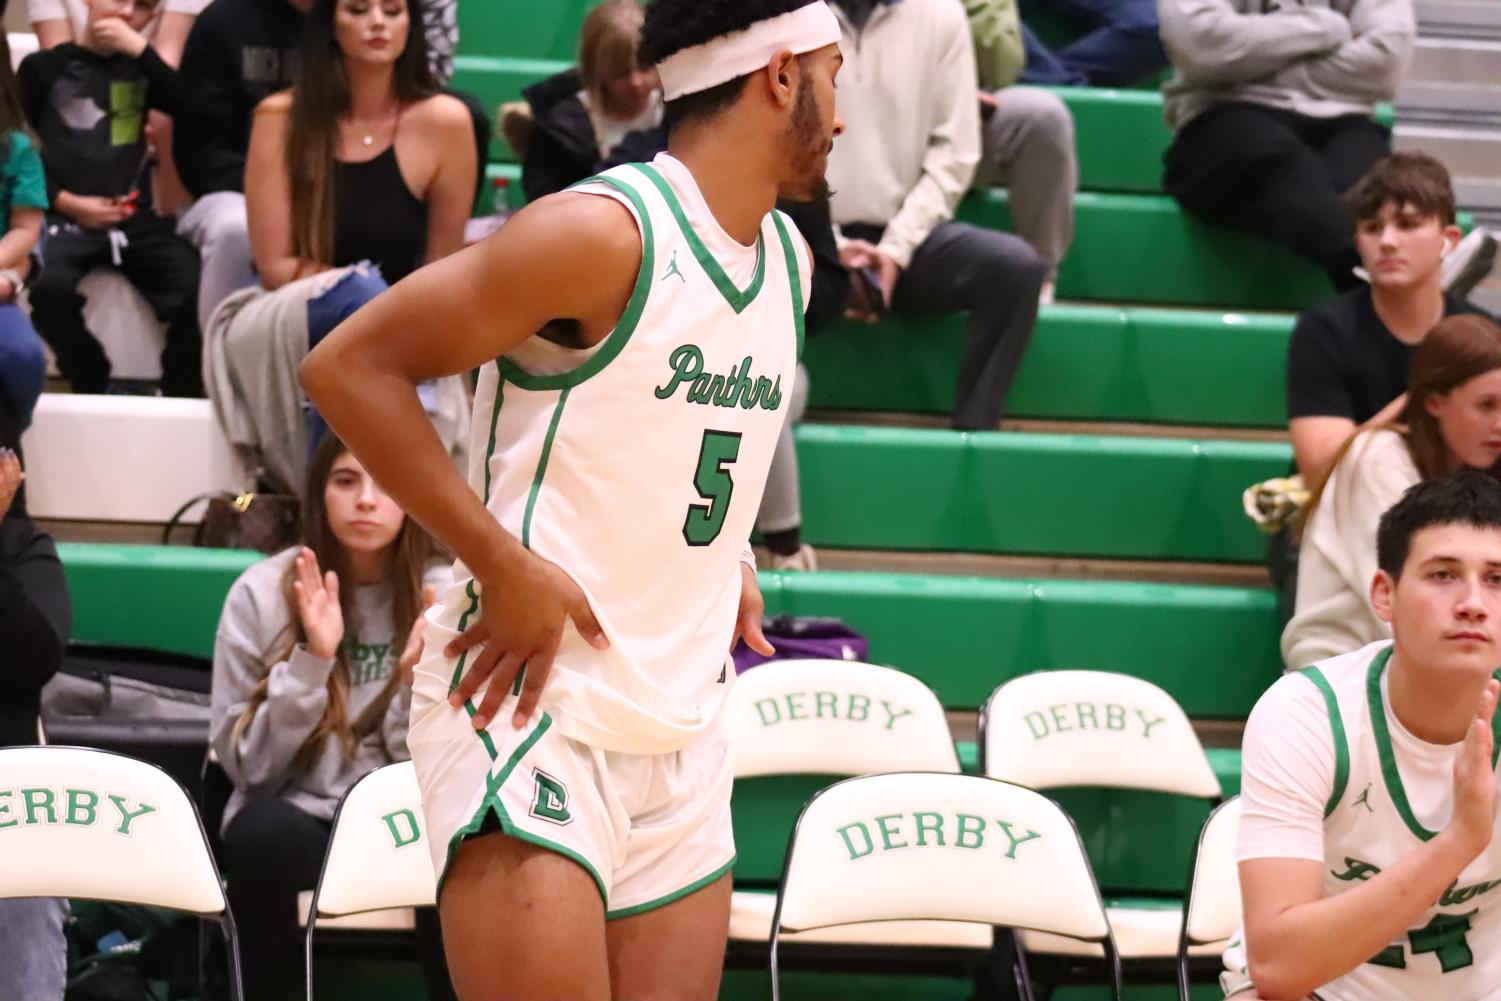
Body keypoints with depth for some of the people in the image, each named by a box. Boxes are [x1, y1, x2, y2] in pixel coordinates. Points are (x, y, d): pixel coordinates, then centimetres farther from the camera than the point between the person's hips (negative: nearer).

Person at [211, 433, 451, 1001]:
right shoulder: (263, 595, -1)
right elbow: (247, 762, -5)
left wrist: (419, 679, -18)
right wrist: (311, 661, -18)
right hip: (299, 812, 0)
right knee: (264, 832, -35)